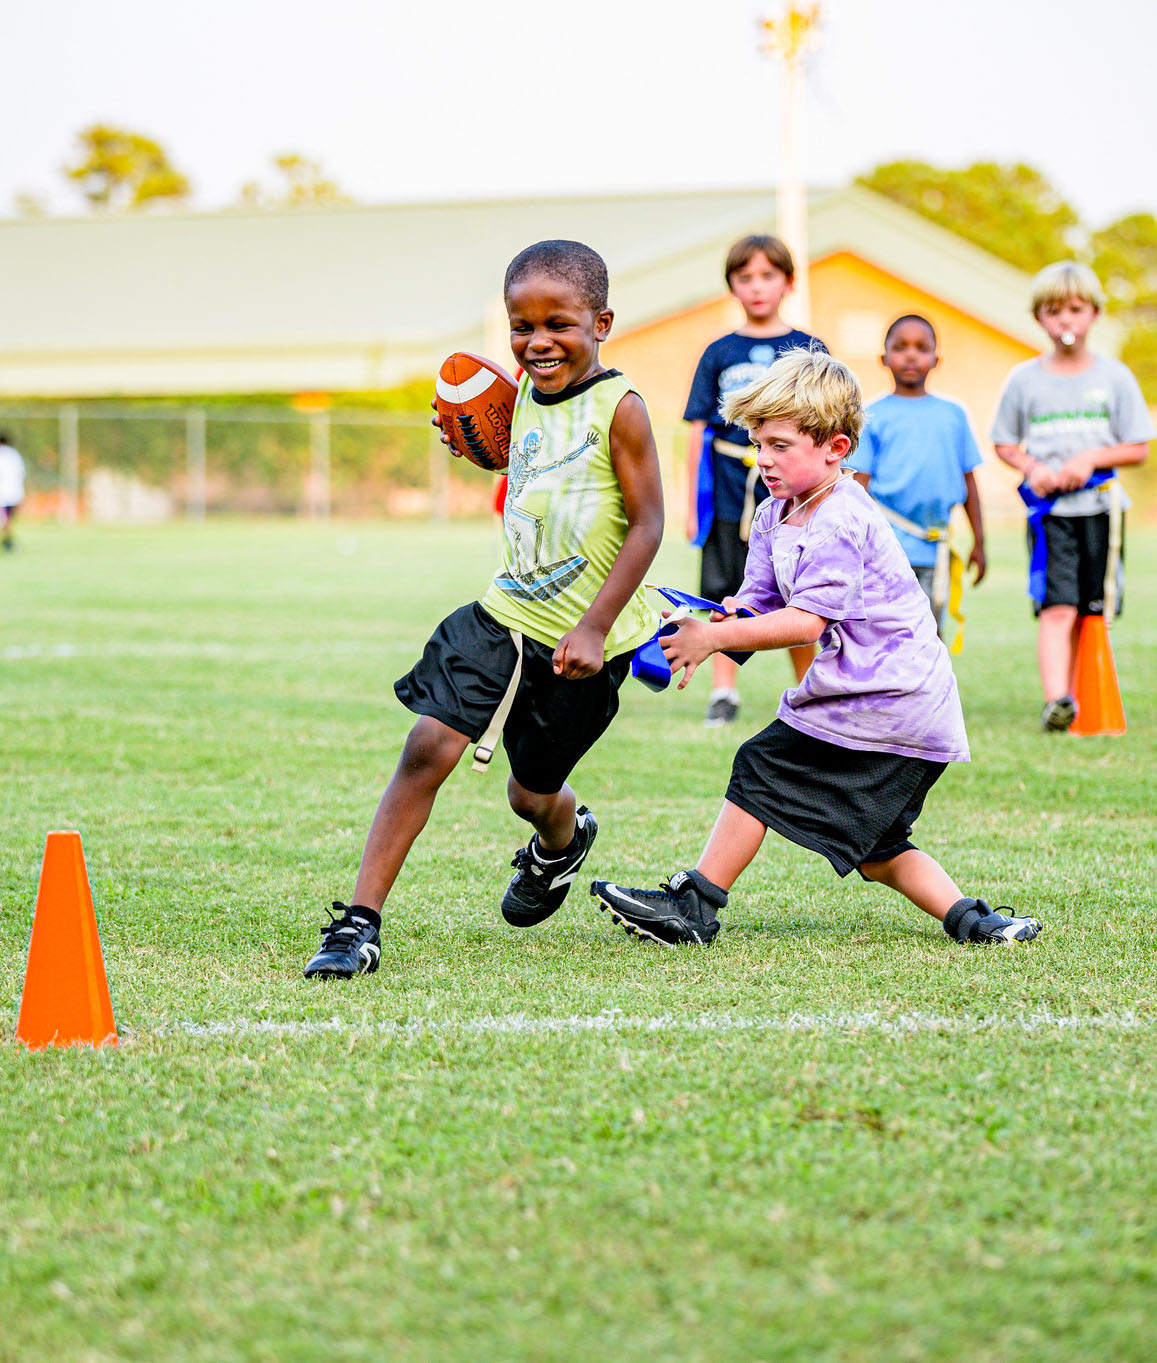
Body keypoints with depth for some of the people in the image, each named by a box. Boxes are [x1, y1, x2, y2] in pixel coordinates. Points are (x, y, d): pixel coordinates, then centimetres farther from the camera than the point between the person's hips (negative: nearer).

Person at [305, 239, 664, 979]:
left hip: (580, 638, -5)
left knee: (533, 791, 13)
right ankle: (362, 919, -9)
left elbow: (648, 524, -14)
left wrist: (594, 627, -19)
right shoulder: (524, 396, 6)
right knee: (428, 747, -12)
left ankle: (563, 841, 52)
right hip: (505, 611, 5)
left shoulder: (618, 408, -14)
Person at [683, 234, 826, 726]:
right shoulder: (719, 354, 7)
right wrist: (692, 503, 2)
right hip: (731, 496, 1)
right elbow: (699, 431, 7)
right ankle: (723, 692, 8)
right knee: (728, 599, 2)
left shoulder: (809, 350, 6)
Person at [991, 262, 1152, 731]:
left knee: (1093, 612, 5)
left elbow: (1138, 448, 5)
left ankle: (1081, 697, 17)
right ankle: (1056, 700, -26)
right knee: (1056, 608, -15)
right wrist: (1033, 468, -7)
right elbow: (1004, 445, 13)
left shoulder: (1114, 376, 5)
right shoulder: (1024, 379, 6)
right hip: (1049, 509, -2)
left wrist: (1091, 458, -11)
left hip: (1100, 505, 2)